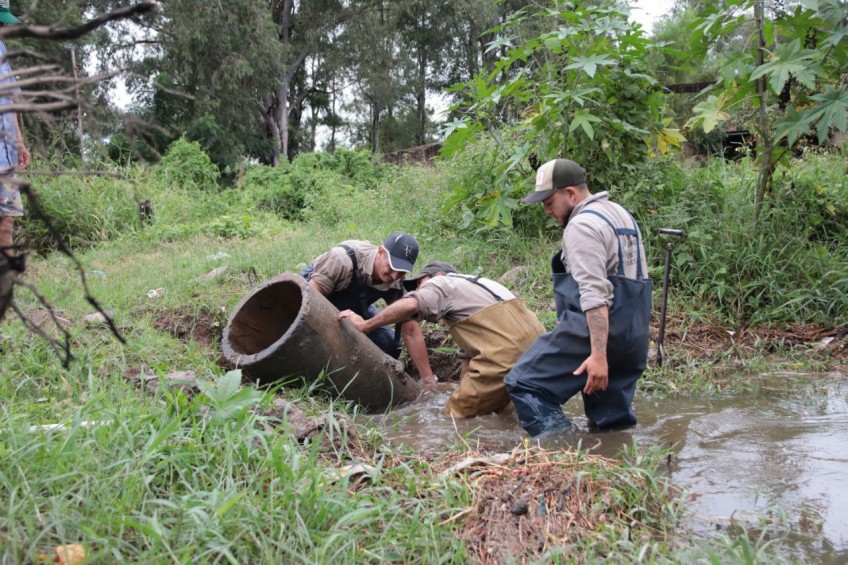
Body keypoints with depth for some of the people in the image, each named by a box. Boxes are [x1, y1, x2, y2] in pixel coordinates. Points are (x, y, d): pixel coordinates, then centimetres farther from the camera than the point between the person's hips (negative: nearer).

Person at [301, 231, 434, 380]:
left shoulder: (395, 286, -21)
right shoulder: (345, 257, -39)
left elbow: (410, 331, -18)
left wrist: (428, 380, -21)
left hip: (353, 308, 5)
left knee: (390, 346, -9)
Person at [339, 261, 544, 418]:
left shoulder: (443, 282, 8)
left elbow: (409, 305, -13)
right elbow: (471, 355, 30)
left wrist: (364, 325, -4)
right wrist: (462, 391, 25)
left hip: (506, 354, -9)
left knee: (455, 413, 2)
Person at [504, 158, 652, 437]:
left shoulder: (582, 225, -12)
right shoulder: (621, 214, 19)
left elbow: (595, 294, -23)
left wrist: (598, 355, -29)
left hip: (594, 328, -10)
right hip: (633, 336, 10)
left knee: (524, 385, -6)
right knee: (615, 422, 16)